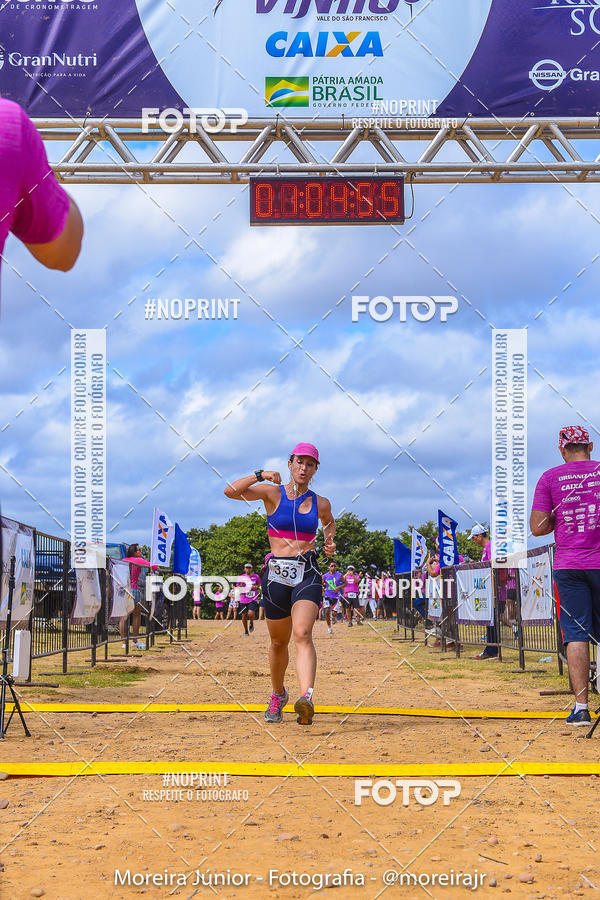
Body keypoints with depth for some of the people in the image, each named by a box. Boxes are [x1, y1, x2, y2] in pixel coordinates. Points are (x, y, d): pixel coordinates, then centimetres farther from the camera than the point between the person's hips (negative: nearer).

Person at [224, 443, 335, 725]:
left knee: (302, 635, -21)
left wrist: (329, 542, 14)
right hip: (276, 574, 0)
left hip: (307, 573, 0)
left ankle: (306, 698, -38)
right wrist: (261, 474, -13)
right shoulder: (272, 493, 3)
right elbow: (230, 491, -9)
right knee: (279, 641, 11)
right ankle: (278, 695, 36)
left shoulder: (321, 503, 10)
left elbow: (329, 522, 33)